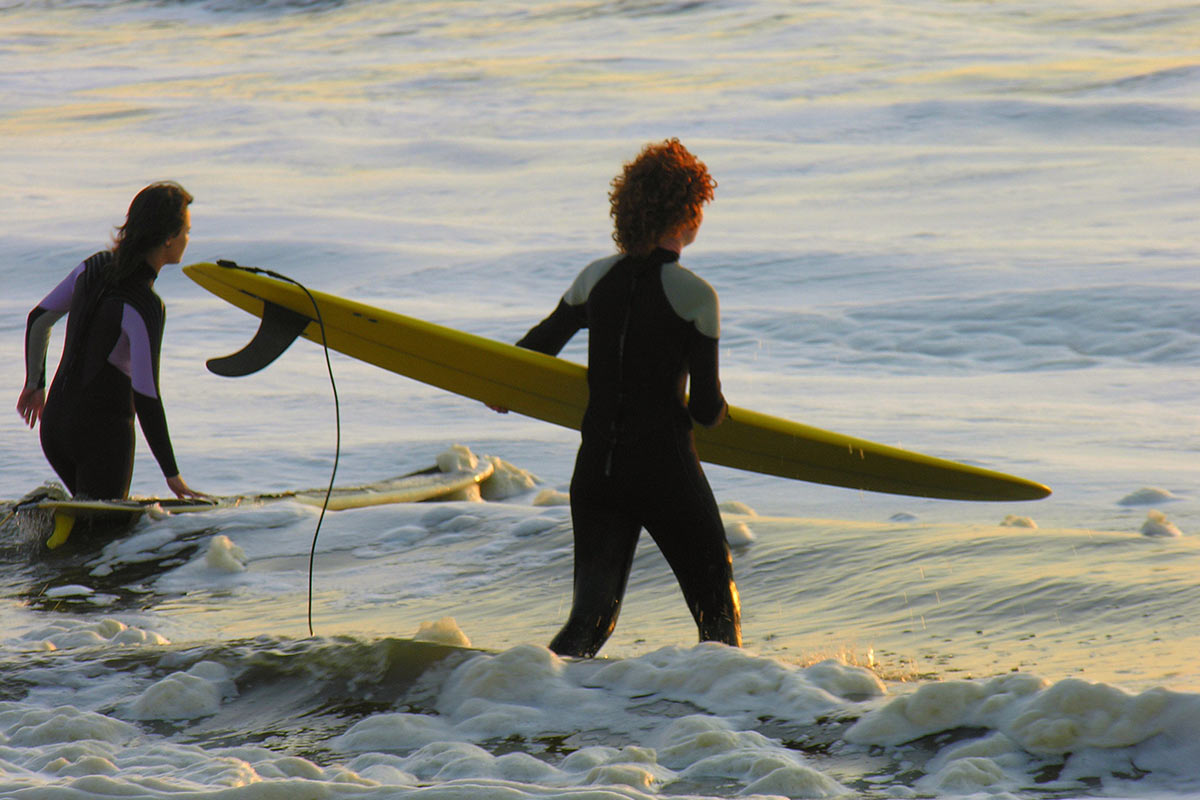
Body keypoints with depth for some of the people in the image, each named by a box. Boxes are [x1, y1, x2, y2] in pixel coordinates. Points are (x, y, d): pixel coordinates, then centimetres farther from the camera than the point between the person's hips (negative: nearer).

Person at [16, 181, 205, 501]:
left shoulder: (94, 267, 2)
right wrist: (172, 474, -16)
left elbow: (38, 319, 13)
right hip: (104, 432, -7)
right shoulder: (145, 306, -20)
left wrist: (35, 384, 27)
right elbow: (146, 397, -21)